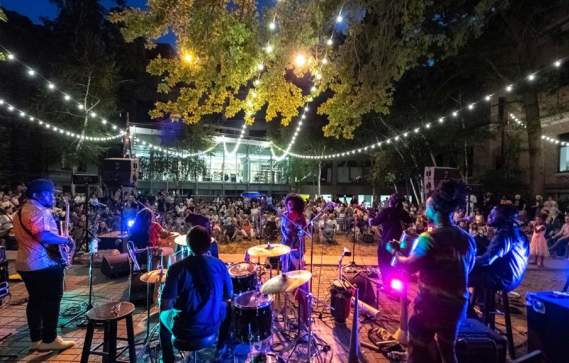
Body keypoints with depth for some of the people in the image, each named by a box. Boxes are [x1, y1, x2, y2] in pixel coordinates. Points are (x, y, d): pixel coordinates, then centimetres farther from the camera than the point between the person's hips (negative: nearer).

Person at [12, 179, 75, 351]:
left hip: (26, 264, 10)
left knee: (35, 301, 16)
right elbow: (43, 236, -32)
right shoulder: (39, 211, -18)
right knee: (51, 301, 1)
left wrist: (59, 239, 19)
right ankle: (49, 339, 9)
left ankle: (36, 339, 24)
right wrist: (66, 239, -19)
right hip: (44, 264, -10)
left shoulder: (22, 211, 16)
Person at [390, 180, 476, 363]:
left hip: (430, 304, -6)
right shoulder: (467, 239, -1)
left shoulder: (429, 238, -21)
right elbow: (467, 270, 12)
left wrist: (396, 252, -3)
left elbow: (409, 266, -20)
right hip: (456, 304, 6)